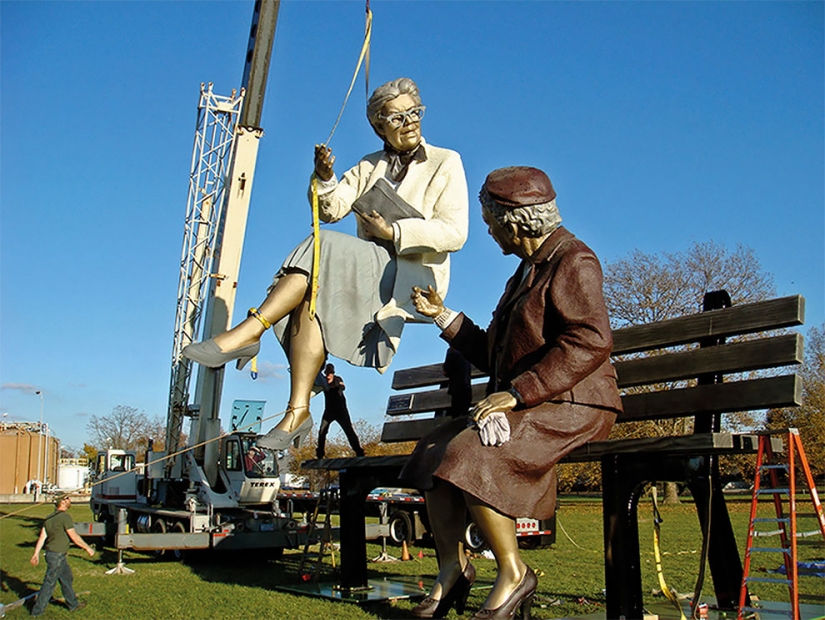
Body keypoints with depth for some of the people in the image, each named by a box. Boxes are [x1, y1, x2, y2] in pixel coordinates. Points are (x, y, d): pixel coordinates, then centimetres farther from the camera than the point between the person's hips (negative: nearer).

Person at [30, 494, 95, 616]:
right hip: (57, 556, -9)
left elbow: (42, 536, 7)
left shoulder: (50, 517, 9)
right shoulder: (65, 516, -18)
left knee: (67, 578, 18)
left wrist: (36, 553, 8)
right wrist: (88, 548, -6)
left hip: (60, 555, 9)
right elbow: (74, 537, -15)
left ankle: (73, 604, 29)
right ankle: (37, 610, 9)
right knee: (49, 583, 0)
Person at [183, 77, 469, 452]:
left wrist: (393, 231, -13)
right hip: (369, 273, 5)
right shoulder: (369, 168, 22)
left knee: (324, 250, -28)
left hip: (415, 278, -5)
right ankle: (298, 411, -34)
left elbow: (455, 233, -5)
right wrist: (325, 178, -14)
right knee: (313, 297, -28)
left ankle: (248, 332, -31)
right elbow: (333, 209, 6)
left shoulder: (445, 164, 8)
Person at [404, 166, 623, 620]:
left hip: (571, 406, -9)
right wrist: (443, 317, 21)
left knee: (468, 454, -28)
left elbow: (591, 341, -24)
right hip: (524, 406, 10)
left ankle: (512, 572, -14)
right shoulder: (528, 270, 23)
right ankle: (451, 566, -1)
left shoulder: (574, 262, -7)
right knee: (433, 451, -5)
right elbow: (491, 356, 26)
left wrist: (517, 392, -26)